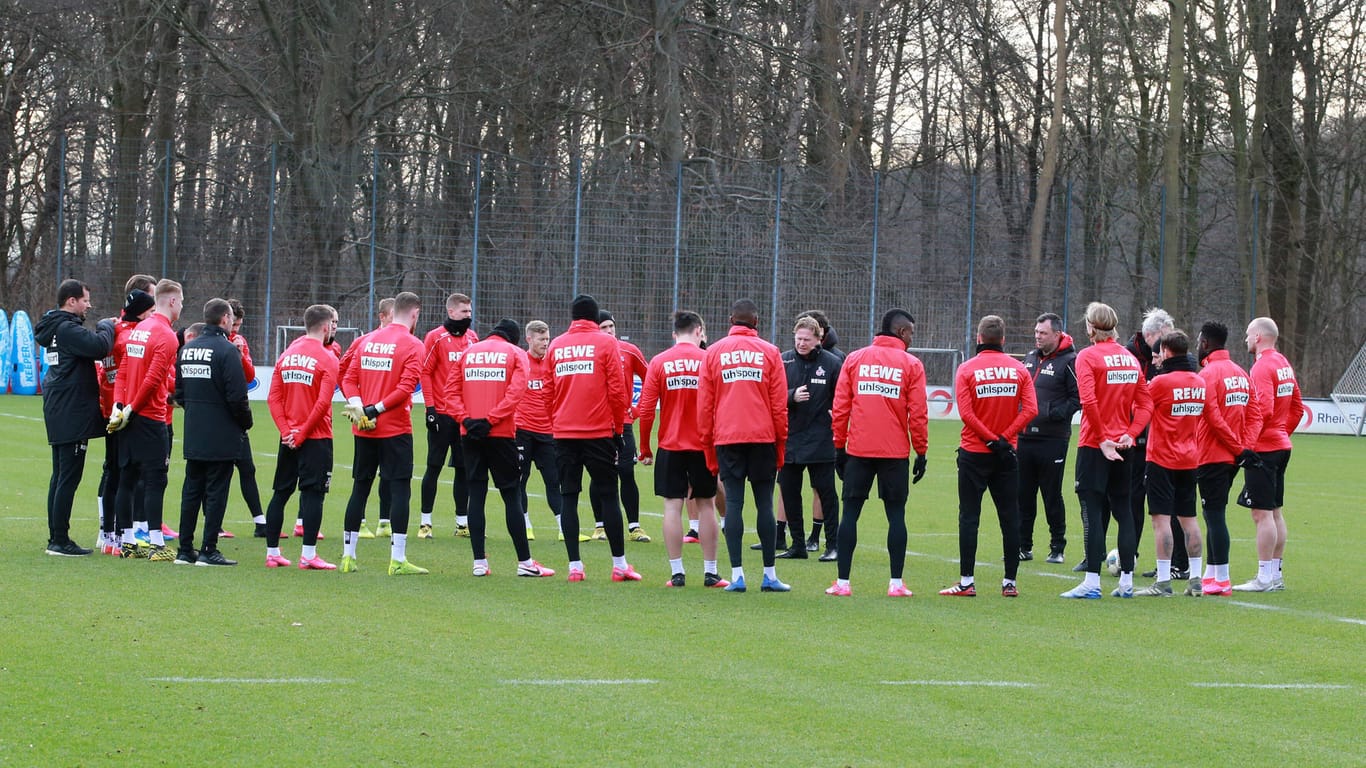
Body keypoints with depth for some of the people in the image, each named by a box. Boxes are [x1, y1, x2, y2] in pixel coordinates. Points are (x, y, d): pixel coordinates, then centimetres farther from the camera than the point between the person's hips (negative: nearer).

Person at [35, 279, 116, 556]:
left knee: (60, 475, 14)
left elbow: (90, 347, 16)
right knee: (69, 477, -8)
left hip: (58, 412, 11)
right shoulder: (67, 329, -16)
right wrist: (106, 327, -9)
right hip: (72, 415, -11)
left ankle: (56, 538, 18)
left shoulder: (56, 327, 16)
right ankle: (60, 541, -8)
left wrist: (105, 328, 3)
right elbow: (99, 346, -27)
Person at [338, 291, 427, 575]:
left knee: (360, 488, 12)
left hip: (363, 430, 6)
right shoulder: (412, 345, -8)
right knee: (400, 489, -3)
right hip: (396, 430, -6)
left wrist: (357, 404, -8)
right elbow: (406, 387, -18)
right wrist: (375, 410, -15)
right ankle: (398, 560, -7)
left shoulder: (368, 340, 10)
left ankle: (347, 556, 15)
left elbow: (349, 379, 6)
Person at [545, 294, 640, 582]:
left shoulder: (556, 346, 7)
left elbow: (548, 391, 11)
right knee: (608, 496, 3)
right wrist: (618, 426, 6)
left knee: (568, 496, 5)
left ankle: (574, 566, 0)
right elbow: (617, 389, -4)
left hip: (563, 433, 3)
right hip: (599, 432, -3)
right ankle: (619, 564, 5)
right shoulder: (606, 343, -2)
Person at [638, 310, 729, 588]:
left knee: (672, 507, 3)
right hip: (703, 447, 0)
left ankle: (677, 572, 1)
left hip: (670, 447, 0)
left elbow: (646, 410, -3)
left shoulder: (659, 362, -2)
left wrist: (645, 449, 5)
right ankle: (710, 572, 10)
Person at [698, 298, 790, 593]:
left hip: (726, 437, 0)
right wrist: (781, 443, 10)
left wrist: (708, 446, 11)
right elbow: (780, 403, 2)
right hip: (763, 437, 0)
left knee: (733, 503, 0)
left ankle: (737, 575, -6)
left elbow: (704, 403, 5)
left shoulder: (714, 352, 6)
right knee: (765, 503, 3)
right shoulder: (770, 352, 4)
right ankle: (769, 575, 4)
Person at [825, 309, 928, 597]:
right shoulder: (911, 364, -1)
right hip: (895, 453, -2)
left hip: (858, 451, 2)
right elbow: (918, 413, -3)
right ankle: (896, 583, 2)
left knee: (850, 513, 5)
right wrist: (921, 452, 5)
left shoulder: (854, 359, 6)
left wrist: (839, 446, 11)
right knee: (896, 515, 5)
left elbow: (840, 407, 4)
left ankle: (842, 582, 2)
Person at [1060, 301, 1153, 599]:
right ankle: (1126, 581, 12)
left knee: (1092, 511, -5)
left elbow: (1089, 401, -19)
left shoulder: (1087, 356, -9)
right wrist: (1129, 434, -1)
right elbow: (1145, 404, 6)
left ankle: (1092, 582, -8)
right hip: (1124, 446, 6)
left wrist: (1102, 439, -13)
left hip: (1095, 445, -6)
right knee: (1123, 510, 11)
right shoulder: (1131, 359, 9)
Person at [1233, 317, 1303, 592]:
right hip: (1281, 445, 10)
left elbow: (1264, 409, -24)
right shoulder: (1284, 364, 13)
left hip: (1263, 448, -10)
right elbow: (1297, 408, 20)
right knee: (1275, 512, 13)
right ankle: (1275, 574, 18)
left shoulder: (1263, 367, -15)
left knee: (1262, 513, -8)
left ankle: (1265, 577, -8)